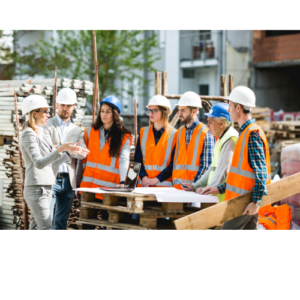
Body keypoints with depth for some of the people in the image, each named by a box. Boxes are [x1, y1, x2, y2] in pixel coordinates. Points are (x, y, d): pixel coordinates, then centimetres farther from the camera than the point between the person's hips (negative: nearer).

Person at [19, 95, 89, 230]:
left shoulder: (40, 133, 18)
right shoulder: (29, 134, -11)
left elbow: (51, 162, 20)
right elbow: (39, 163, -22)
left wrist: (70, 151, 14)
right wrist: (60, 150, -31)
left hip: (46, 187, 9)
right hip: (37, 188, -9)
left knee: (36, 227, 8)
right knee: (46, 227, -13)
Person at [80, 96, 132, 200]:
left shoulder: (124, 137, 3)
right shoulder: (90, 131, 14)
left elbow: (124, 160, -9)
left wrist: (122, 182, -23)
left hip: (109, 186, -3)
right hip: (88, 183, 3)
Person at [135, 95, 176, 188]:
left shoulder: (174, 134, 0)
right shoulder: (143, 132, 12)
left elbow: (174, 164, -5)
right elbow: (137, 159, 7)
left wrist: (156, 179, -12)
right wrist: (143, 177, -9)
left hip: (164, 184, -3)